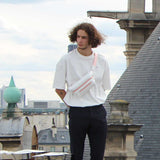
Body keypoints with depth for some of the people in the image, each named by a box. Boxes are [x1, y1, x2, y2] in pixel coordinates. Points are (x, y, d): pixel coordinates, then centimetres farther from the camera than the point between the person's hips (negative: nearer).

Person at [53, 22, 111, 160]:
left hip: (98, 112, 3)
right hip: (77, 113, -3)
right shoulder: (67, 60, -2)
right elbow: (59, 88, 3)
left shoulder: (101, 61, 6)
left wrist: (94, 101, 9)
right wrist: (71, 104, 0)